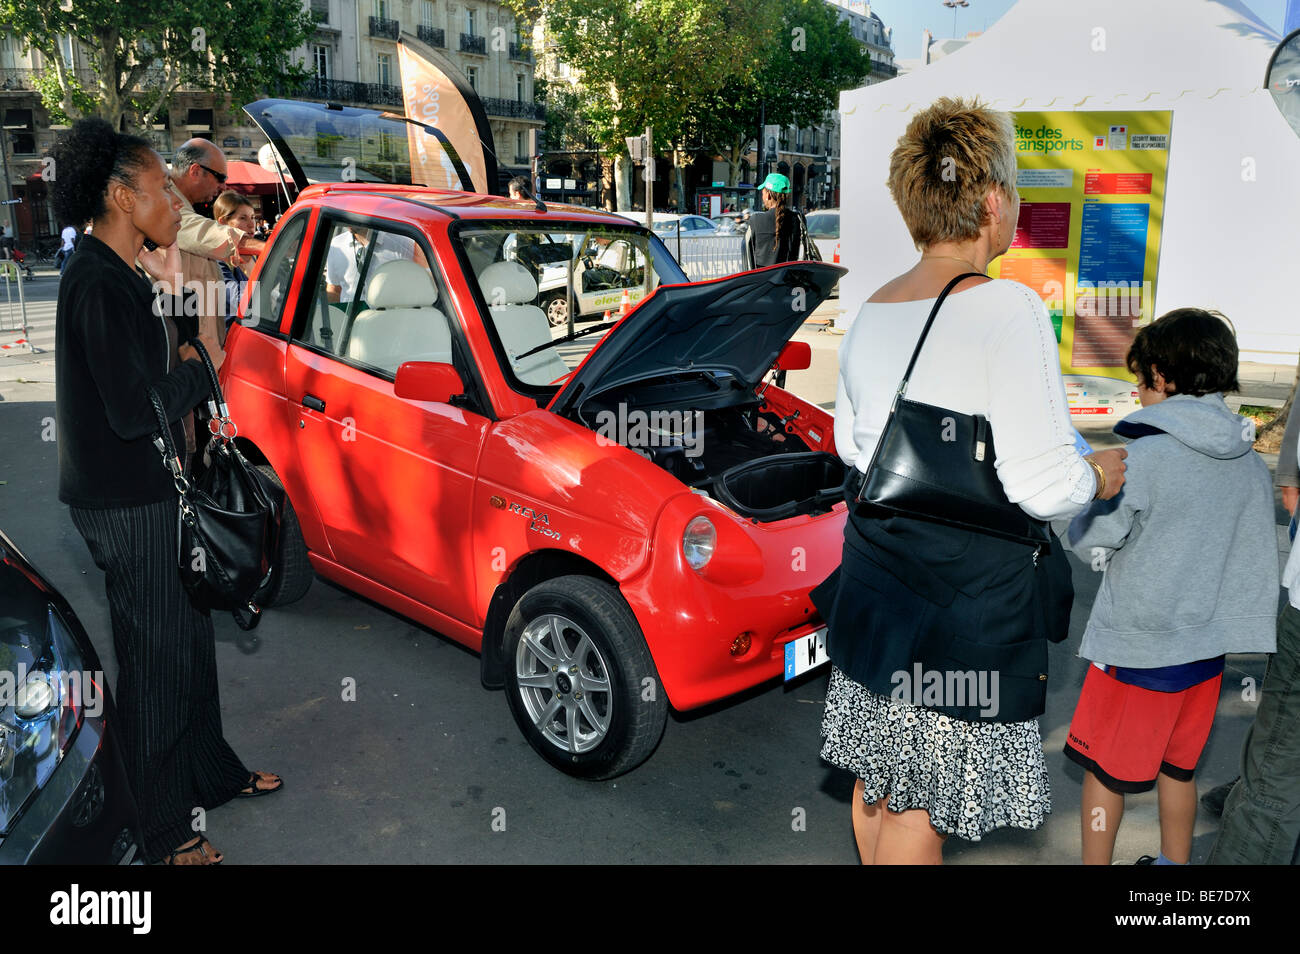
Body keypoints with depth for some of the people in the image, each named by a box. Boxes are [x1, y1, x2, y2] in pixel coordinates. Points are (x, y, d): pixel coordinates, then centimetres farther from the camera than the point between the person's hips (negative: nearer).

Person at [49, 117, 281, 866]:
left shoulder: (120, 277, 10)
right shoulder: (100, 286, -22)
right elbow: (135, 410, -26)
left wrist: (174, 295, 3)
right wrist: (200, 364, -12)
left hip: (153, 495, 10)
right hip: (130, 508, -10)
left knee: (189, 639, 21)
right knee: (157, 660, 2)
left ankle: (212, 773, 40)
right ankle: (164, 834, 19)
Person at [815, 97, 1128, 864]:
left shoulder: (873, 311, 5)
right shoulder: (1007, 308, -18)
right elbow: (1042, 485, -20)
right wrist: (1098, 479, 0)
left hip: (877, 571, 8)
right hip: (968, 593, -7)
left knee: (877, 777, 22)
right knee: (920, 802, 8)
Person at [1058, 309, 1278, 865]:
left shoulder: (1143, 452, -19)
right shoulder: (1249, 462, 1)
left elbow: (1092, 546, -14)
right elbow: (1259, 568, 6)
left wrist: (1083, 507, 6)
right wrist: (1249, 656, 16)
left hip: (1137, 650, -6)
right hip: (1206, 648, 6)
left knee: (1105, 772, 9)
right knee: (1178, 768, 21)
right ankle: (1175, 862, 36)